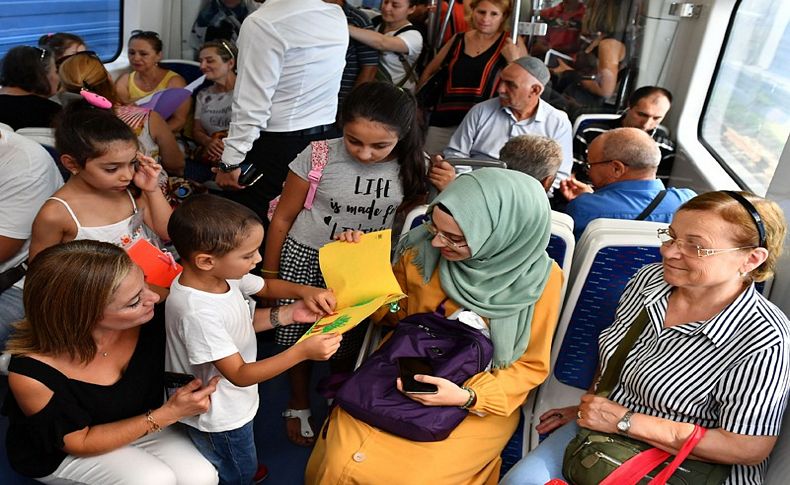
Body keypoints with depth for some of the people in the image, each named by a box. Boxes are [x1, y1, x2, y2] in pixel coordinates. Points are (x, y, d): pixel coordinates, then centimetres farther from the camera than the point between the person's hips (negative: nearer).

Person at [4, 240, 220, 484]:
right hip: (60, 452, -3)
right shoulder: (31, 374, -33)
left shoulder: (148, 322, -26)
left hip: (139, 421, 4)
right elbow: (79, 442, -19)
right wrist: (168, 414, -29)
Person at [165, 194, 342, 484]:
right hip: (218, 417, -7)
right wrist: (302, 351, -37)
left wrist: (290, 314, -14)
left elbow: (267, 287, 4)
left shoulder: (224, 273, -17)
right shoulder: (197, 313, -38)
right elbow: (240, 375, -31)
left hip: (233, 403, 7)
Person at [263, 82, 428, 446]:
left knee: (347, 345, 16)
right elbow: (283, 218, -8)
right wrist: (269, 277, -1)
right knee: (297, 338, 11)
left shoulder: (411, 168, -13)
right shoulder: (320, 156, -20)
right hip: (305, 260, -1)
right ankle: (299, 405, 43)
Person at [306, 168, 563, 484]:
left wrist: (468, 397, -22)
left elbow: (530, 366, -5)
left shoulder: (538, 278, -16)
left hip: (480, 403, -2)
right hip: (402, 375, 3)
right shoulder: (423, 247, -10)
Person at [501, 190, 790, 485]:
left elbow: (749, 449, -20)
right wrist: (588, 406, 7)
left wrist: (624, 421, -20)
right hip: (599, 427, 6)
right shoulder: (649, 278, -4)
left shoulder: (761, 341, -23)